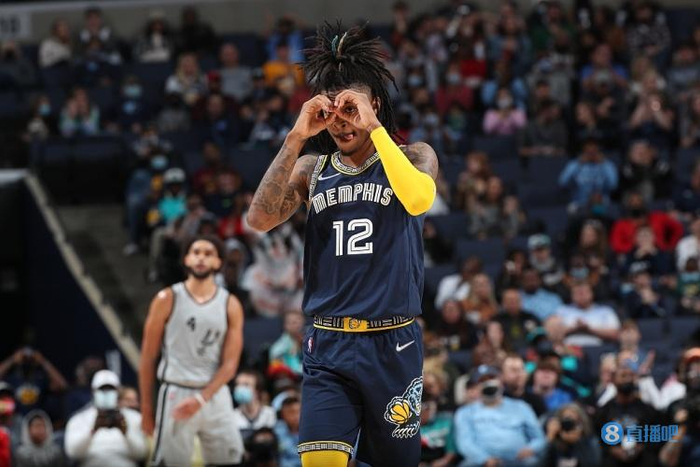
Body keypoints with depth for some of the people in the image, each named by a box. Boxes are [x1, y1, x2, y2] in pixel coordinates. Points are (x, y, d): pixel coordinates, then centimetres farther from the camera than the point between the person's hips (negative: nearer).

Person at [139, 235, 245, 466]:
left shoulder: (230, 305, 4)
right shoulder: (167, 300, -1)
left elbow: (230, 364, -1)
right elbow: (148, 357, 2)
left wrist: (201, 399, -14)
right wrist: (146, 407, 0)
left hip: (215, 395, 3)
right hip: (176, 394, -3)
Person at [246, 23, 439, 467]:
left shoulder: (413, 156, 3)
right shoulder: (312, 169, 9)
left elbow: (419, 199, -21)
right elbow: (260, 219, -7)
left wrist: (375, 128, -19)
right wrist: (296, 137, -10)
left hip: (392, 345, -1)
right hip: (329, 347, 1)